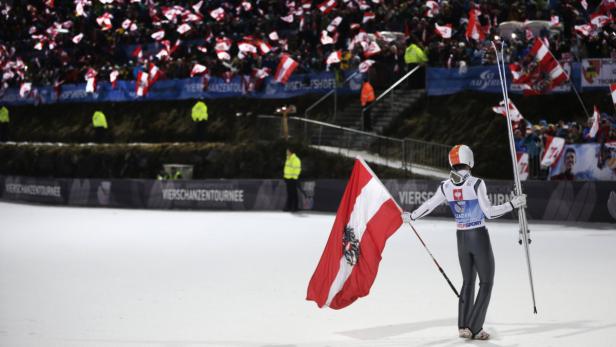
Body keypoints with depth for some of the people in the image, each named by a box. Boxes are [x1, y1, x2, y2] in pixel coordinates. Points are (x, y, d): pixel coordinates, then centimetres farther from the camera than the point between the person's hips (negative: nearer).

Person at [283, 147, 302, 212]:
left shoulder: (295, 160, -14)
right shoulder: (288, 159, 17)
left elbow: (297, 169, -17)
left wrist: (294, 176, -19)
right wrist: (285, 176, 20)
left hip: (292, 179, -9)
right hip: (287, 178, 9)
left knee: (293, 193, -6)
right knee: (289, 193, 12)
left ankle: (294, 207, -3)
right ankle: (288, 207, 15)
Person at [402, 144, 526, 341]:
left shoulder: (446, 186, -4)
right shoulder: (476, 184, -18)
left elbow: (428, 206, 6)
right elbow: (489, 213, -19)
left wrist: (410, 216, 23)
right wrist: (513, 204, -11)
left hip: (461, 238, 5)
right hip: (479, 237, -5)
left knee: (468, 282, 18)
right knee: (486, 282, 5)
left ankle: (463, 326, 12)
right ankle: (475, 328, -1)